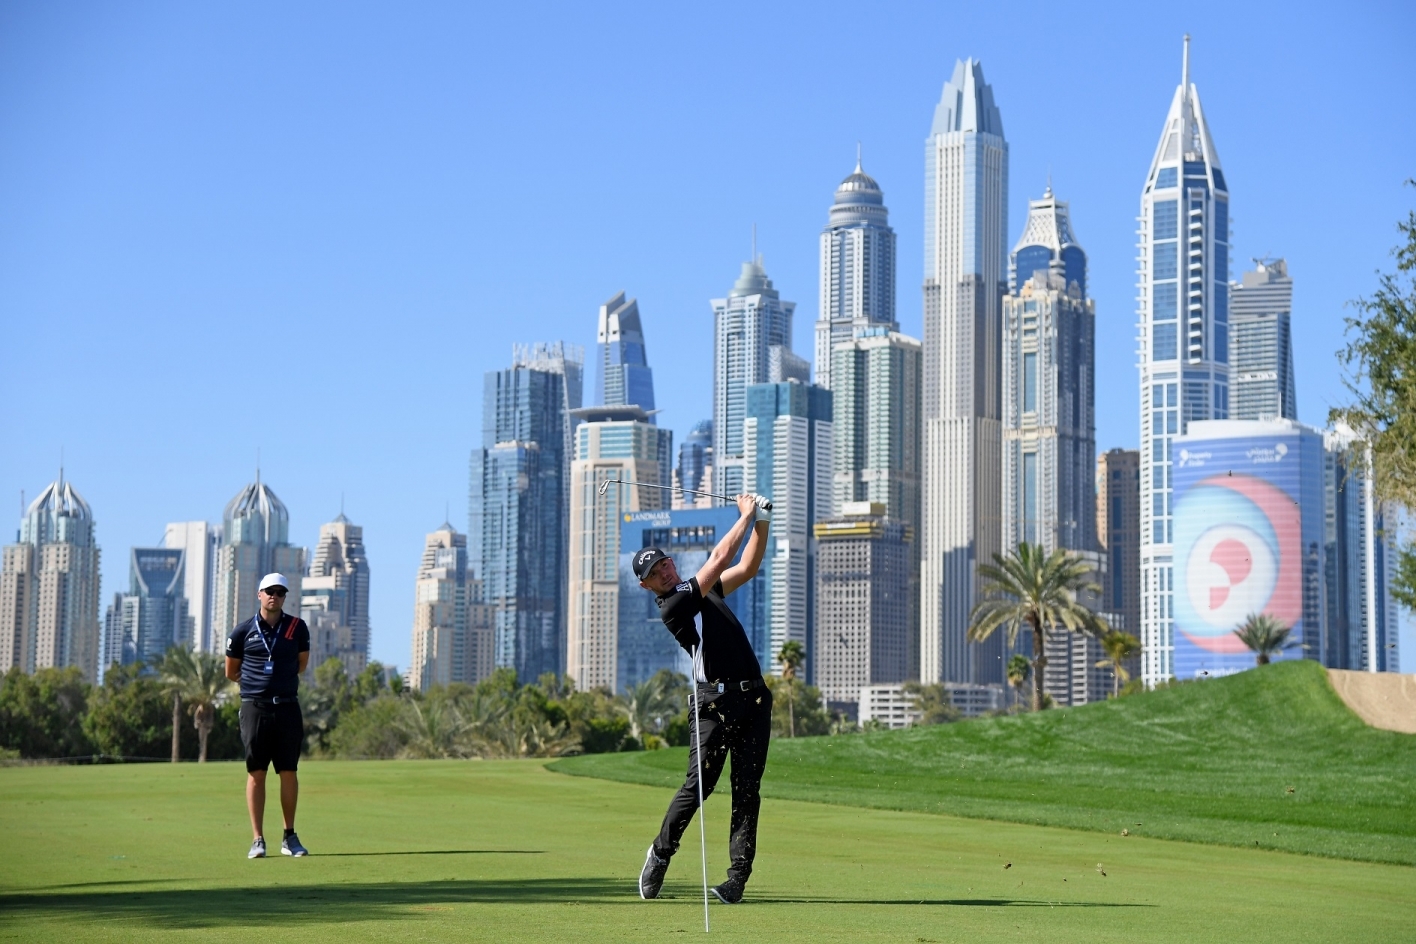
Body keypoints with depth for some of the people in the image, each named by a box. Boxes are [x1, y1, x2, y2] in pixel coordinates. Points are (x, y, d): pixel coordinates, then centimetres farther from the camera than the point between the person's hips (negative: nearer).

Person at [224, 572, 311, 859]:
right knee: (256, 773, -2)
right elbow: (231, 673, 13)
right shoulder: (243, 632, 1)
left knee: (289, 771, 4)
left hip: (287, 708, 1)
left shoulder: (298, 628, 5)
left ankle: (290, 837, 13)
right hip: (254, 707, -1)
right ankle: (258, 840, 1)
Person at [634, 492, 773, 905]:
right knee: (698, 785, -9)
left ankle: (738, 877, -3)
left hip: (754, 699, 6)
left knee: (747, 790, -1)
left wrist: (762, 522, 6)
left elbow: (746, 567, 18)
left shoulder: (701, 589, 19)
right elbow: (720, 558, -8)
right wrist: (746, 514, 0)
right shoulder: (671, 607, -7)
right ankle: (661, 852, 12)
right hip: (716, 701, -6)